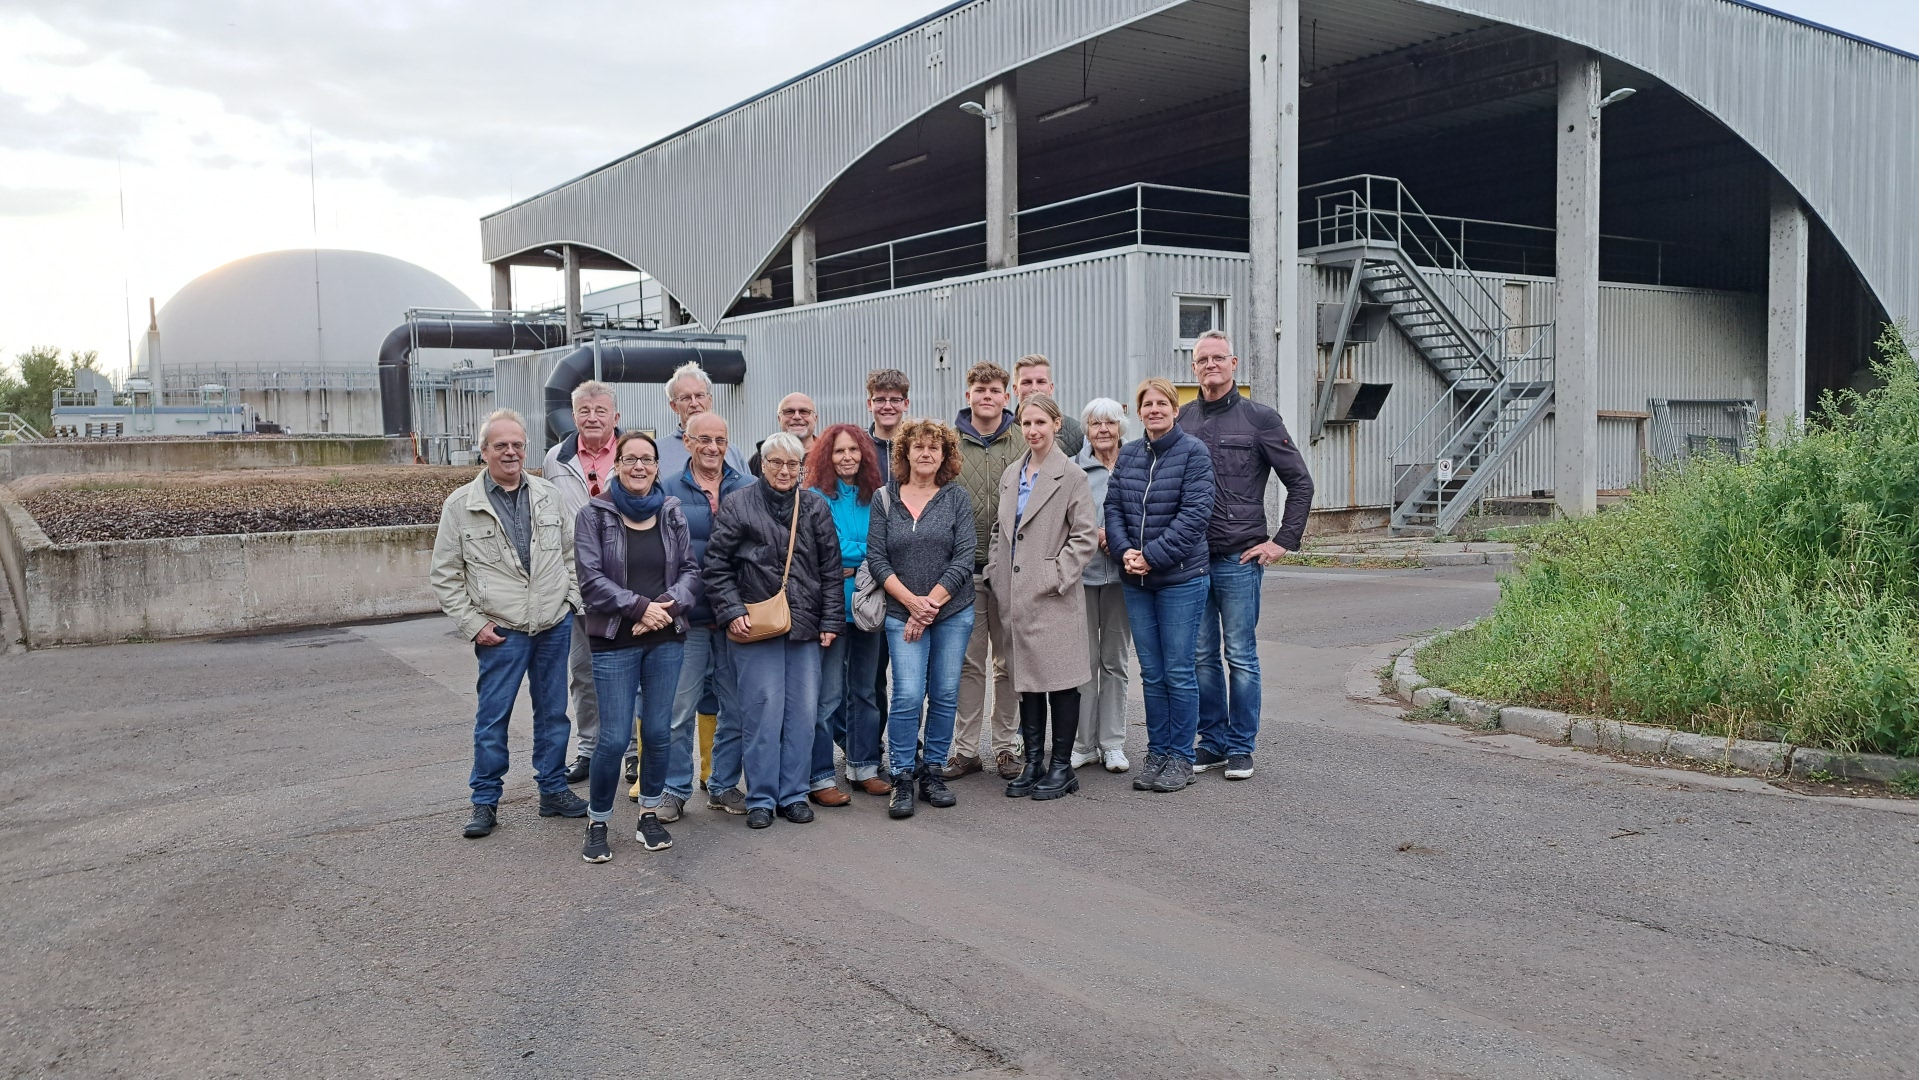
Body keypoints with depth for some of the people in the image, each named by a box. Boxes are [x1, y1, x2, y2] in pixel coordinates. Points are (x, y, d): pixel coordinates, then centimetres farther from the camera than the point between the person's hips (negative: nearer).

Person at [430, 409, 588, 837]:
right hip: (502, 633, -3)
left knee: (553, 713, 12)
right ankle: (485, 802, 15)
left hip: (555, 626, 3)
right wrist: (472, 624, -6)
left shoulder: (548, 496, 6)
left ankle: (554, 791, 24)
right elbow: (444, 576, -1)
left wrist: (571, 599, 5)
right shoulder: (460, 505, -3)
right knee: (492, 720, 2)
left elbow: (571, 552, 14)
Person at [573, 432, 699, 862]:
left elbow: (691, 569, 5)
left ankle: (650, 815, 25)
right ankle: (597, 823, 14)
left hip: (666, 639, 3)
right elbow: (591, 578, -10)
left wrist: (668, 604, -12)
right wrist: (640, 606, -17)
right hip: (614, 642, -3)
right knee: (615, 738, -5)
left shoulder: (671, 512, 7)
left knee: (658, 731, 8)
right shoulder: (594, 515, -3)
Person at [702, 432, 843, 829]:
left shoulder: (815, 507, 10)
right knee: (763, 710, -3)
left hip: (805, 626, 3)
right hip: (755, 627, -3)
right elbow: (717, 564, 0)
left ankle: (793, 794, 18)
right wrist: (732, 612, -8)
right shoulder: (737, 505, 1)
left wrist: (830, 620, 5)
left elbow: (831, 568, 10)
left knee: (803, 711, 5)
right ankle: (761, 797, 9)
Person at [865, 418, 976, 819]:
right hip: (902, 613, -1)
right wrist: (911, 601, -10)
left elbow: (963, 559, -4)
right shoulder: (885, 499, 4)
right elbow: (876, 558, 0)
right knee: (908, 695, -10)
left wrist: (931, 602, -10)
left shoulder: (957, 497, 2)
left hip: (952, 612, 1)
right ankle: (902, 779, 1)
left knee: (945, 695, 5)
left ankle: (932, 771, 19)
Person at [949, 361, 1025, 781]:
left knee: (1008, 660, 8)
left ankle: (1005, 745, 19)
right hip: (964, 568, 0)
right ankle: (966, 748, 15)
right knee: (969, 661, 6)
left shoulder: (1023, 445, 2)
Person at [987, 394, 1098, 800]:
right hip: (1016, 597, 6)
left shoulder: (1071, 476, -6)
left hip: (1053, 598, -6)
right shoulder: (1010, 475, 13)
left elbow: (1086, 537, -10)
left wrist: (1056, 577, -15)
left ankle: (1061, 767, 10)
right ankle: (1033, 763, 20)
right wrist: (996, 572, 10)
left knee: (1060, 680, 1)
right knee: (1026, 679, 11)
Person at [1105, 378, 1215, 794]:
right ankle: (1157, 753, 20)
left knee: (1178, 672, 1)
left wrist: (1153, 555, -17)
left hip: (1181, 577, -5)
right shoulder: (1128, 455, 9)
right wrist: (1125, 551, -11)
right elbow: (1113, 507, 7)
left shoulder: (1193, 452, -6)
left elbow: (1196, 512, -14)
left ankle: (1181, 757, 12)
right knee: (1151, 673, 10)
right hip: (1136, 581, 5)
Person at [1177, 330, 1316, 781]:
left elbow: (1300, 482, 2)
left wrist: (1284, 541, -4)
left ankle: (1241, 747, 9)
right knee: (1202, 656, 9)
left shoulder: (1259, 418, 0)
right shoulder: (1181, 420, 10)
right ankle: (1213, 741, 19)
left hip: (1239, 558, -4)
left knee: (1241, 656, 0)